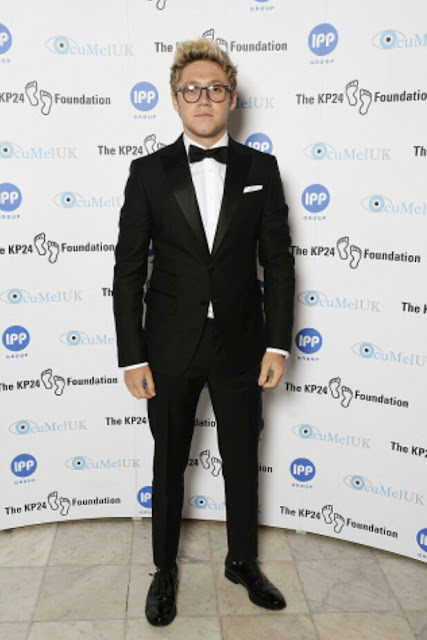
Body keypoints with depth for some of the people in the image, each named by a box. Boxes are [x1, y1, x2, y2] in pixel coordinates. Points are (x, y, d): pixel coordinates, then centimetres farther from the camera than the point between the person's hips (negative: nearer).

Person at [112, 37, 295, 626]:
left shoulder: (261, 169, 1)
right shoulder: (149, 172, -3)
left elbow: (278, 262, 1)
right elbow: (128, 269, -3)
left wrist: (278, 343, -4)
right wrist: (132, 355, -8)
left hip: (240, 345, 1)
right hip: (171, 348, -1)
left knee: (242, 460, 16)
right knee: (169, 464, 14)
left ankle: (244, 562, 40)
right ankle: (165, 571, 36)